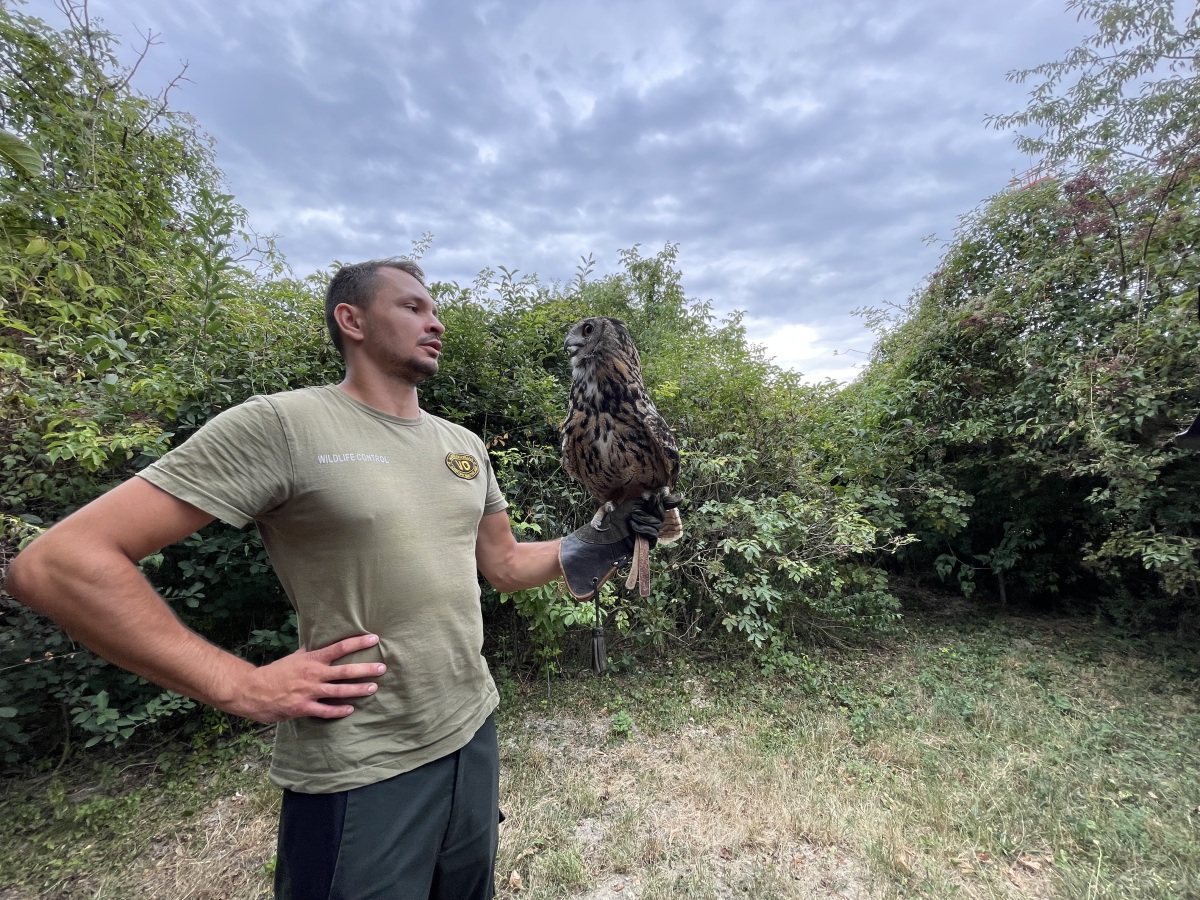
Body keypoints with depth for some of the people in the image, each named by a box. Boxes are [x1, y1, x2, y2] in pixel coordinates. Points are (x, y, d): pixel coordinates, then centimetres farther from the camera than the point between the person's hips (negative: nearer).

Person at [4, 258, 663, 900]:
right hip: (359, 773, -6)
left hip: (474, 730, 7)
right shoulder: (281, 424, -16)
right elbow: (57, 563, -16)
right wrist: (243, 687, -19)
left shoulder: (465, 445, 4)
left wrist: (600, 543, -3)